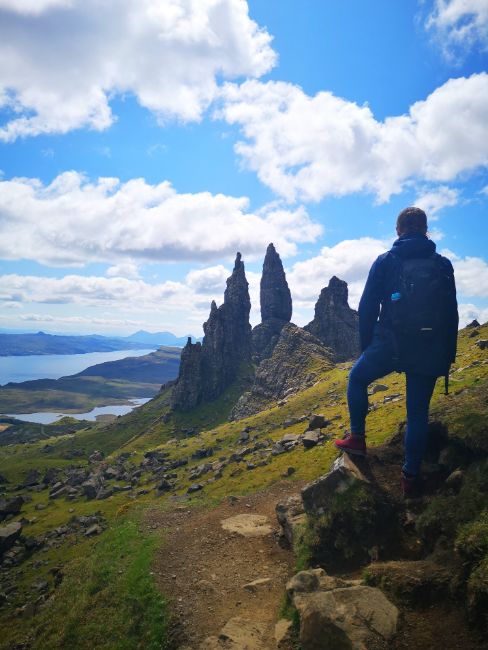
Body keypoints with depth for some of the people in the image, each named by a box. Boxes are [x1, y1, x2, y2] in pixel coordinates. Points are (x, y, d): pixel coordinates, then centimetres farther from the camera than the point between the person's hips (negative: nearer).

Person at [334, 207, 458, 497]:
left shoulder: (386, 261, 1)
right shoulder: (444, 265, 7)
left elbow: (368, 308, -1)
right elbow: (452, 314, 7)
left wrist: (365, 346, 8)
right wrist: (448, 357, 13)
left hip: (390, 343, -2)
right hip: (430, 350, 2)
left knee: (357, 379, 23)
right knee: (418, 412, 10)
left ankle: (357, 437, 19)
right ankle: (411, 476, 14)